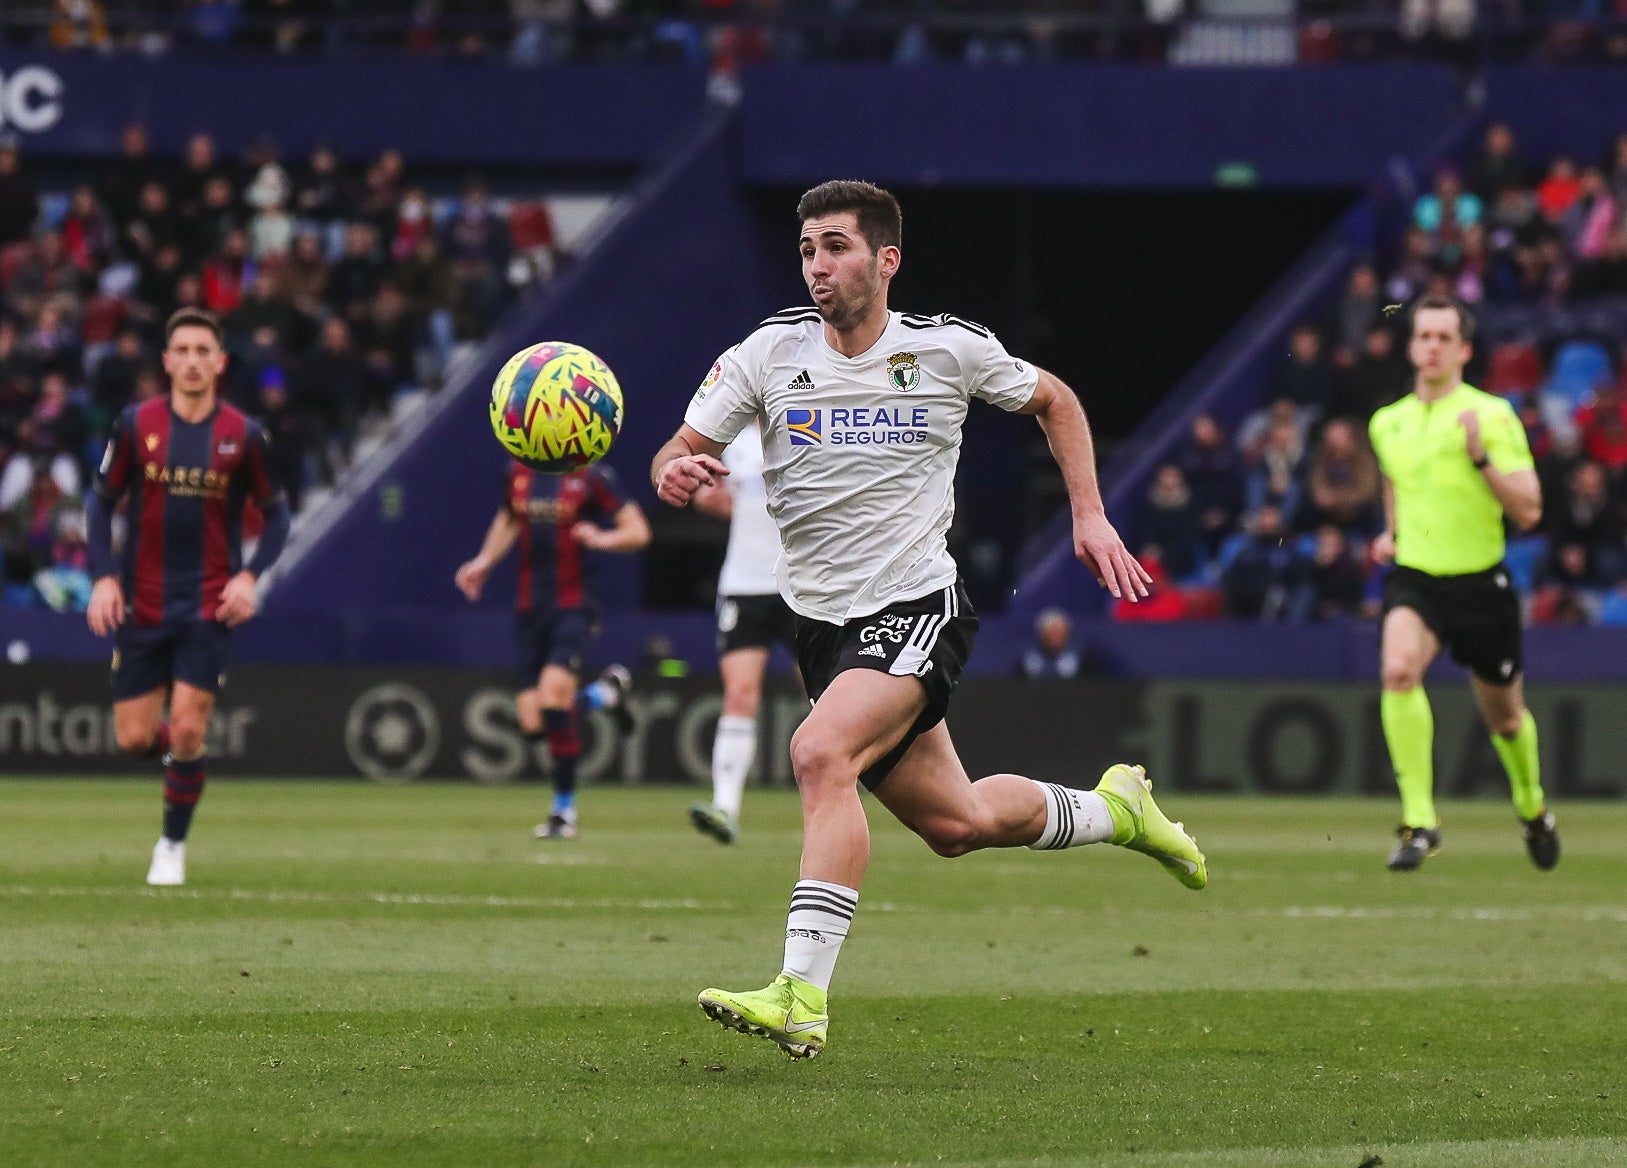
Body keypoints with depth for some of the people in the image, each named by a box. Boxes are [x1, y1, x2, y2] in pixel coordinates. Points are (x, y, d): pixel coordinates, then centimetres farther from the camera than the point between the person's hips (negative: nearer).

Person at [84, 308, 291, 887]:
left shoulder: (243, 435, -4)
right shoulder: (136, 424, -3)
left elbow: (276, 514, 6)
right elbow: (102, 500, 5)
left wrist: (250, 575, -9)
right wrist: (104, 577, -6)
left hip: (209, 605, -1)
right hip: (141, 602, 1)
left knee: (187, 731, -9)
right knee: (134, 737, 0)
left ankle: (173, 845, 11)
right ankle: (181, 753, 36)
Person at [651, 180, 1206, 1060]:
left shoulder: (949, 349, -5)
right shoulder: (768, 353, -3)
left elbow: (1053, 402, 14)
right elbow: (682, 450, -6)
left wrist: (1090, 516, 7)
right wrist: (674, 473, -30)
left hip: (916, 608, -4)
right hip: (821, 619, 4)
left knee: (820, 753, -30)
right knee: (954, 823, 12)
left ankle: (801, 996, -34)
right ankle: (1114, 808, 43)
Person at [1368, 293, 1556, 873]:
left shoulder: (1492, 416, -8)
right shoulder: (1387, 423, 6)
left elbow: (1528, 510, -12)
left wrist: (1480, 456, -23)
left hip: (1481, 582, -2)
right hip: (1414, 579, 2)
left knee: (1504, 717, 14)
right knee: (1398, 669, -30)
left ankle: (1533, 808, 46)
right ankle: (1419, 821, -28)